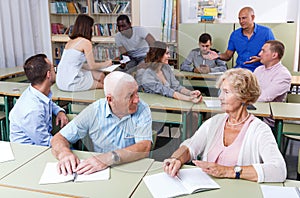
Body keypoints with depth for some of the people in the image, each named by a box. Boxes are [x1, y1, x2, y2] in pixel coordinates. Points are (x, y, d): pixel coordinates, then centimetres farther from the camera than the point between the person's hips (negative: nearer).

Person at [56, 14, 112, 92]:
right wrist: (106, 64, 13)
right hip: (71, 84, -8)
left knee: (100, 75, 14)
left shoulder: (70, 41, 12)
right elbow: (92, 66, -6)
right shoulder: (86, 42, -11)